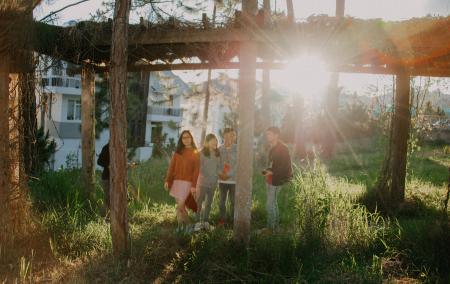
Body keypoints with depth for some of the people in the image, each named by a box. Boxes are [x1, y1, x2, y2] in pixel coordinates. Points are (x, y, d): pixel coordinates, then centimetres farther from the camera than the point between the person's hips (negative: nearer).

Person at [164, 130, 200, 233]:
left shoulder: (195, 153, 1)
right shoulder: (178, 152, 10)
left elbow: (196, 170, -4)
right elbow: (171, 167, 7)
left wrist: (194, 185, -11)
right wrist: (167, 180, 0)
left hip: (187, 182, -4)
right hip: (176, 181, 4)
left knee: (180, 206, -10)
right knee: (181, 205, 9)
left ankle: (180, 225, 5)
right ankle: (186, 223, 23)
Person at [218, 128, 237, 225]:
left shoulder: (237, 149, -3)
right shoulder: (219, 149, 3)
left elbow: (237, 164, -7)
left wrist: (229, 174, -13)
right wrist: (220, 173, -13)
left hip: (233, 179, -2)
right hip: (222, 180, 2)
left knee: (233, 201, 4)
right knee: (221, 201, 7)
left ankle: (233, 220, 16)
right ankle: (222, 219, 19)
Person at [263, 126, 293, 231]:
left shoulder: (282, 148, -15)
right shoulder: (273, 148, 13)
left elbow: (286, 166, -19)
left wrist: (272, 172, -19)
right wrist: (267, 171, 6)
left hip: (276, 180, -10)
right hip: (271, 179, 10)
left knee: (270, 204, -7)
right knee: (273, 203, 17)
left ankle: (270, 228, 0)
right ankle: (275, 224, 28)